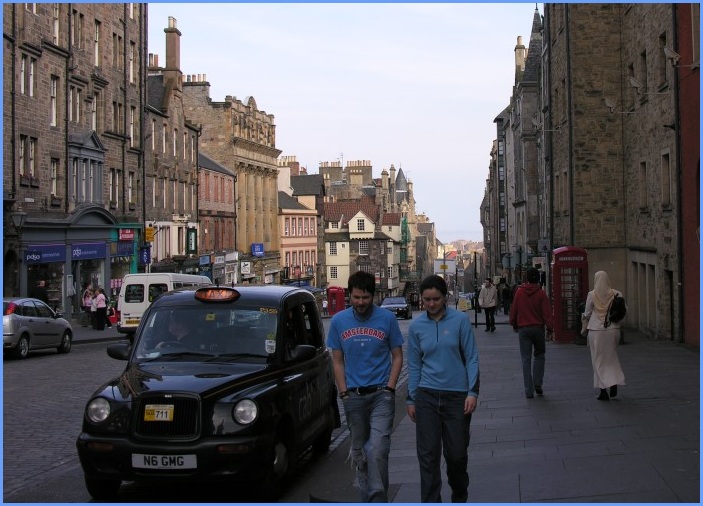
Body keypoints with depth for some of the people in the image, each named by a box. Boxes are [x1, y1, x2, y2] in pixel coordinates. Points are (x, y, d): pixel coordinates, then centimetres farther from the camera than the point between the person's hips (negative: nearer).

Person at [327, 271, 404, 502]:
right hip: (353, 396, 3)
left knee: (377, 450, -16)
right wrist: (344, 392, -1)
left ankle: (378, 499, -11)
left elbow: (397, 356, 4)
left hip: (381, 394, -3)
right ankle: (366, 498, 24)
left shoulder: (387, 318, -2)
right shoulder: (338, 321, 3)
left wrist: (389, 388, -6)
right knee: (359, 452, 11)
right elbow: (338, 361, 8)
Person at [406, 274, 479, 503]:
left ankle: (459, 498, 34)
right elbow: (414, 365, 10)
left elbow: (471, 358, -2)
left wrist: (472, 392, -9)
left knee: (457, 454, 9)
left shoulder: (460, 320, -5)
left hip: (456, 396, -1)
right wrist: (411, 399, 10)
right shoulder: (416, 326, 3)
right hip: (427, 397, 2)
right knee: (428, 455, -1)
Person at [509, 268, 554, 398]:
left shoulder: (519, 292, 0)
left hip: (523, 329, 1)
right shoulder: (541, 294, -6)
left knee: (526, 359, 3)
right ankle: (538, 383, 3)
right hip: (538, 328, -1)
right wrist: (550, 328, -5)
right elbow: (547, 313, -10)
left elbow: (514, 310, 6)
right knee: (539, 355, 15)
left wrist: (514, 324, 18)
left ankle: (529, 390, 1)